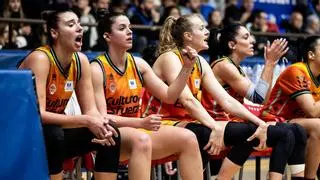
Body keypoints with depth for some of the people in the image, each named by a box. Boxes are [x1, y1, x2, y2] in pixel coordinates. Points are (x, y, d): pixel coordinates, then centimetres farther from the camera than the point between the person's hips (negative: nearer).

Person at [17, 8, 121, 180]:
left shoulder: (81, 60, -2)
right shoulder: (40, 58, -22)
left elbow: (90, 110, 1)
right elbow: (37, 115, -29)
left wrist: (102, 126, -22)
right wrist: (85, 121, -32)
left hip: (54, 136, 7)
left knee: (111, 135, -8)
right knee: (52, 134, -37)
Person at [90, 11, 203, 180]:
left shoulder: (138, 64, 7)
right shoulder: (97, 69, -10)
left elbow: (169, 96, 9)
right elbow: (101, 117, -16)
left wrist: (187, 68, -5)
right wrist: (141, 123, -28)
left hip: (137, 130, 6)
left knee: (188, 138, -13)